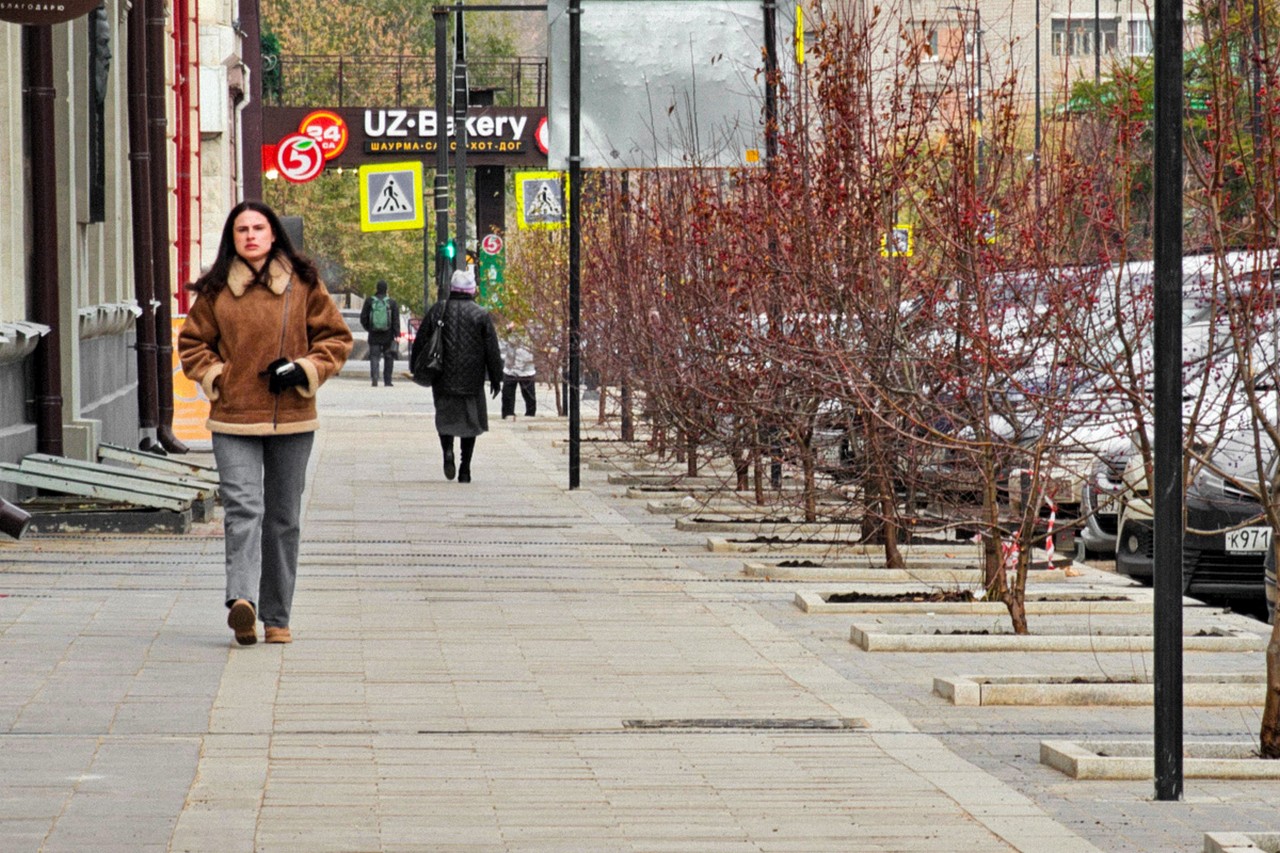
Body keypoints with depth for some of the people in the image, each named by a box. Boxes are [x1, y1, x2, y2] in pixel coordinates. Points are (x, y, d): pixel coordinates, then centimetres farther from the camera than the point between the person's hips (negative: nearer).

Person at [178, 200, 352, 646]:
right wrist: (214, 376, -4)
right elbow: (192, 343, 13)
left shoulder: (303, 285, 3)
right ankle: (242, 600, -31)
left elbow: (336, 337, 8)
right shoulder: (215, 290, 4)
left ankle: (277, 617, 16)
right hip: (233, 420, -1)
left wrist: (305, 371, -6)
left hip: (291, 420, 1)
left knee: (283, 518, 8)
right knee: (243, 509, -17)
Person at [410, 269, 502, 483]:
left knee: (445, 417, 14)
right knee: (470, 421, 8)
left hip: (443, 378, 1)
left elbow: (420, 342, 6)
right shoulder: (481, 315, -2)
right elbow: (492, 351, -1)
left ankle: (448, 451, -13)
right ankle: (465, 469, 4)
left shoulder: (438, 310, 2)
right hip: (471, 381, -1)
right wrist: (496, 378, 7)